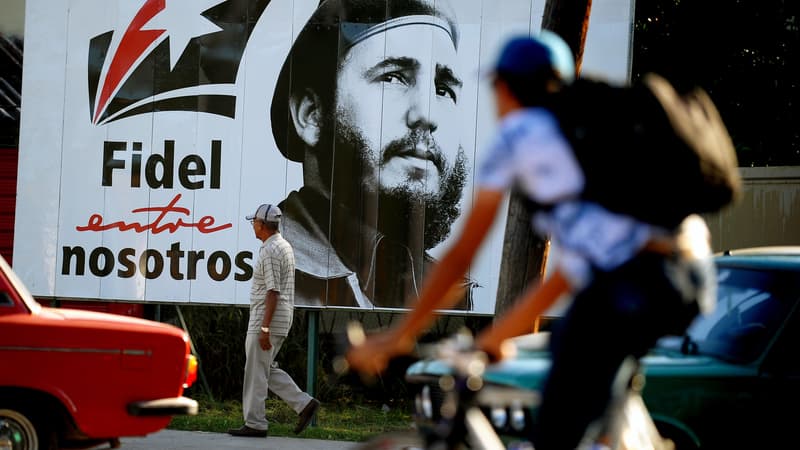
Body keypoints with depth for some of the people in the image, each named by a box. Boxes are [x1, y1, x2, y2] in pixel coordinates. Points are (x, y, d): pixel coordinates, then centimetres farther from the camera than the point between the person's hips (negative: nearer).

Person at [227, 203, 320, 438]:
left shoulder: (270, 251, -17)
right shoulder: (284, 246, 14)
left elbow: (273, 292, -22)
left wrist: (264, 328, -23)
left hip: (269, 319, -10)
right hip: (283, 318, 10)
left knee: (256, 372, -2)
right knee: (267, 369, 15)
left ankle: (255, 424, 2)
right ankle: (304, 403, 8)